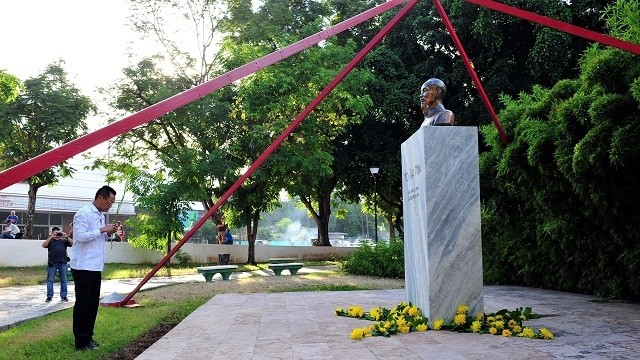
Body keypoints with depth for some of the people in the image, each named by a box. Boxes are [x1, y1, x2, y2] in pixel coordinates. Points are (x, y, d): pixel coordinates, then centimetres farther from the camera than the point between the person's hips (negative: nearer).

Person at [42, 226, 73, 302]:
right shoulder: (50, 241, 11)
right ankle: (49, 296, 7)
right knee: (50, 280, 1)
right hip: (52, 263, -1)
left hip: (63, 262, 1)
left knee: (64, 280, 5)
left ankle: (63, 296, 11)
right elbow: (44, 245, -7)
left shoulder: (64, 241, 14)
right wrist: (51, 237, -13)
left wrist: (66, 236, -9)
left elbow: (72, 243, 3)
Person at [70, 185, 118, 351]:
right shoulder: (83, 214, -12)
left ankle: (88, 337, 22)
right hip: (83, 267, -9)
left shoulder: (101, 215, 15)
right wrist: (102, 230, -20)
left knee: (93, 304, 13)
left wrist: (108, 234, 5)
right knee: (82, 304, -1)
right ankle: (81, 342, 6)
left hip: (95, 267, 9)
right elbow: (80, 236, -22)